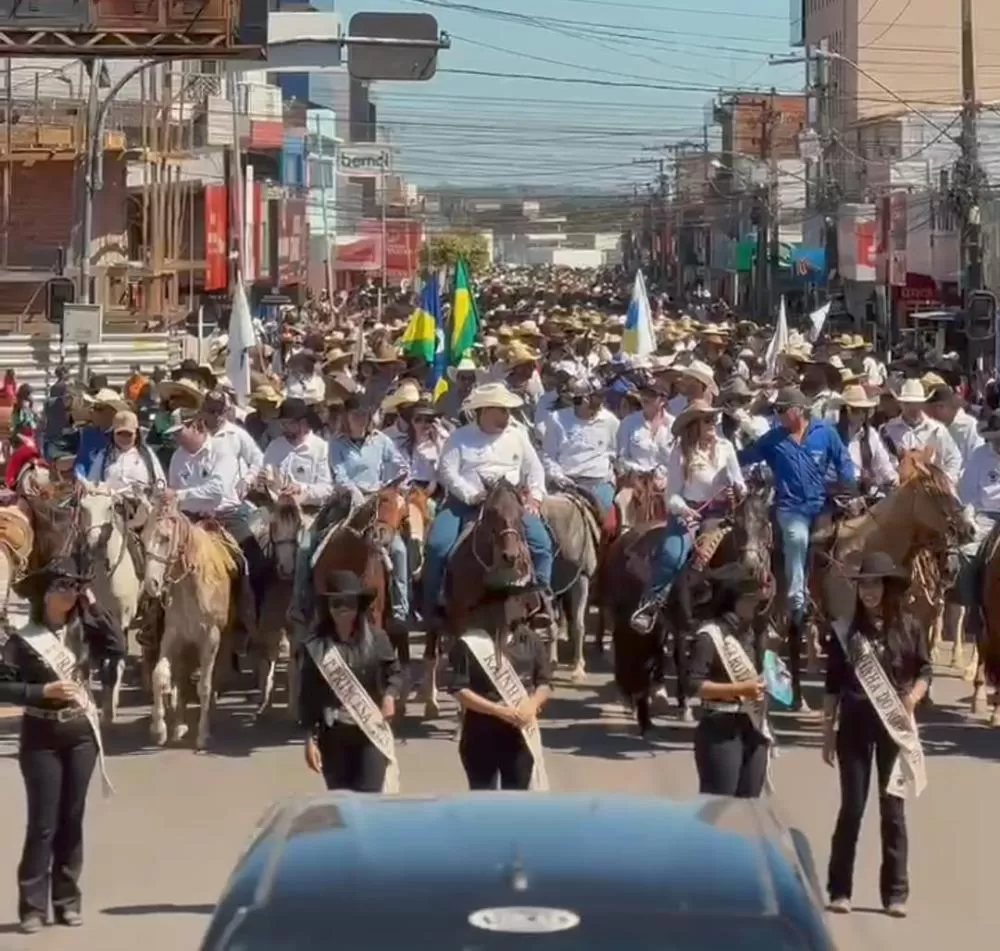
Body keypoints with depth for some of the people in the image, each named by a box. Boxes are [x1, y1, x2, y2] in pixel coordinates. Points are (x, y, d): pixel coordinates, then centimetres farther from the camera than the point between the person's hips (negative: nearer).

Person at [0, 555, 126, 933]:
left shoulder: (84, 630, 3)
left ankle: (67, 899, 16)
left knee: (72, 820, 8)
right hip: (42, 738, -3)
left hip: (81, 734, 3)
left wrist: (94, 607, -11)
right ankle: (33, 905, 1)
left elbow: (118, 649, -12)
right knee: (43, 823, -4)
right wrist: (44, 691, -20)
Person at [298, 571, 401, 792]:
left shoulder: (376, 638, 0)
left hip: (371, 732, 0)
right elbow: (307, 696, -1)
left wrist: (390, 695, -8)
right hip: (333, 735, 0)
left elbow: (395, 672, 13)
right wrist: (310, 739, -6)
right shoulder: (315, 646, -3)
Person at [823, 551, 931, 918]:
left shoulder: (909, 627, 0)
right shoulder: (846, 630, 1)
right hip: (854, 725, 0)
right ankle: (839, 889, 9)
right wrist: (828, 731, 2)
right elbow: (833, 684, 4)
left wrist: (912, 698, -14)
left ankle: (895, 893, 9)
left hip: (894, 725, 0)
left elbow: (925, 671, 5)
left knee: (892, 807, 4)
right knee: (852, 807, 2)